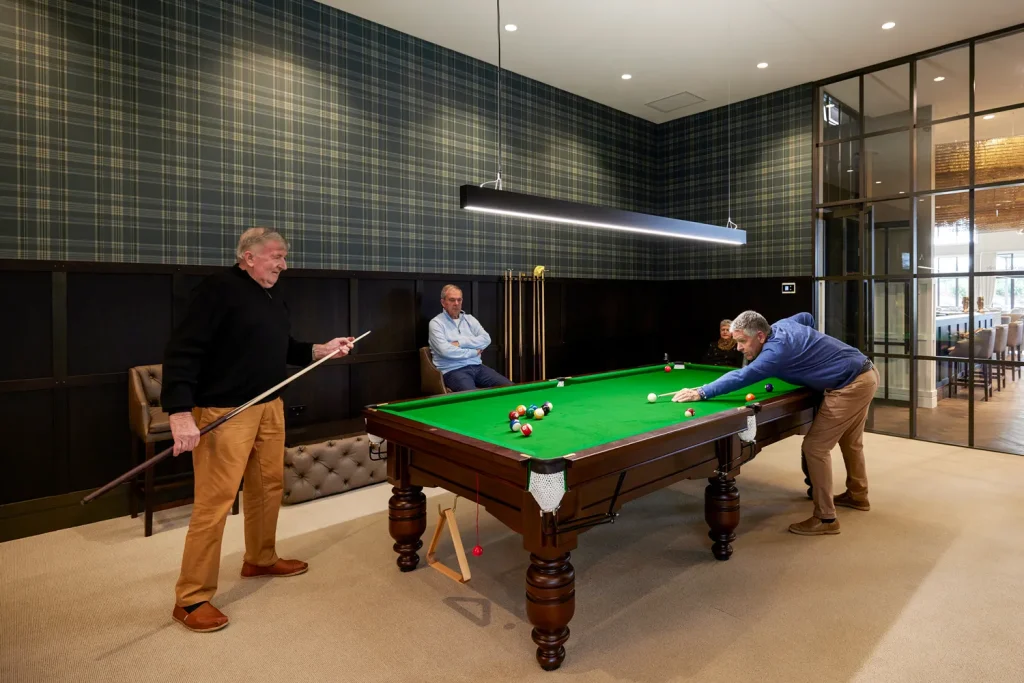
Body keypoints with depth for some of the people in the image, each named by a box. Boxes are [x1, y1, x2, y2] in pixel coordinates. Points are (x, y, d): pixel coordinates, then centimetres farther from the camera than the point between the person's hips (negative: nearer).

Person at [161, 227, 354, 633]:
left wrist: (321, 351, 9)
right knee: (215, 501, -5)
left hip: (270, 406, 9)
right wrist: (180, 412, -26)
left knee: (268, 486, 16)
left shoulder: (273, 300, 14)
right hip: (224, 413, -9)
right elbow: (182, 352, -19)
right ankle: (191, 599, 9)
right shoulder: (219, 289, -14)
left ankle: (260, 560, 36)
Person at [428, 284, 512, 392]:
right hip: (453, 370, -5)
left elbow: (486, 339, 1)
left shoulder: (469, 319, 15)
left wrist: (460, 343, -10)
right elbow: (445, 351, -15)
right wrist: (473, 352, -5)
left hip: (477, 367, 6)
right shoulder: (436, 323, -1)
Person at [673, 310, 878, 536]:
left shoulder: (777, 350, -26)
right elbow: (807, 317, 25)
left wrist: (700, 392, -36)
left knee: (815, 447, -8)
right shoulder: (781, 325, 3)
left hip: (852, 385, -11)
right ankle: (857, 495, 45)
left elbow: (741, 377, -36)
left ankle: (825, 519, -1)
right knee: (850, 441, 26)